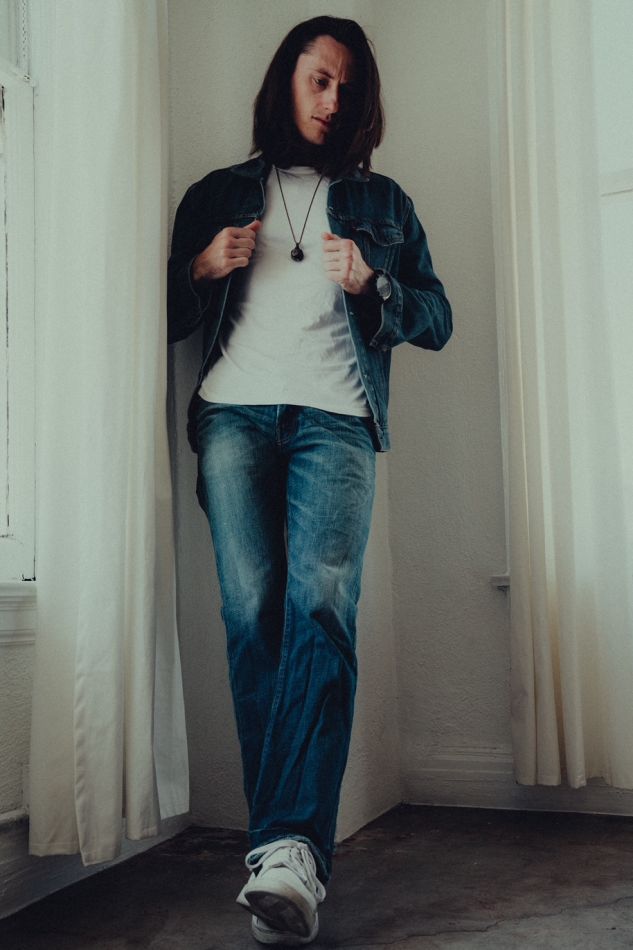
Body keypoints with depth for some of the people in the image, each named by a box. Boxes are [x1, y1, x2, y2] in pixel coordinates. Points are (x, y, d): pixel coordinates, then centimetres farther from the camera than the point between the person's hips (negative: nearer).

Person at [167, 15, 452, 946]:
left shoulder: (381, 200, 24)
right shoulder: (217, 194, 25)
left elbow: (437, 318, 18)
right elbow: (165, 312, 22)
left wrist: (370, 284, -1)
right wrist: (203, 269, 2)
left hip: (334, 415, -1)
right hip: (233, 410, 1)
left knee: (322, 606, -21)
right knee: (252, 613, -12)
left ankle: (289, 847, -28)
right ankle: (289, 847, -6)